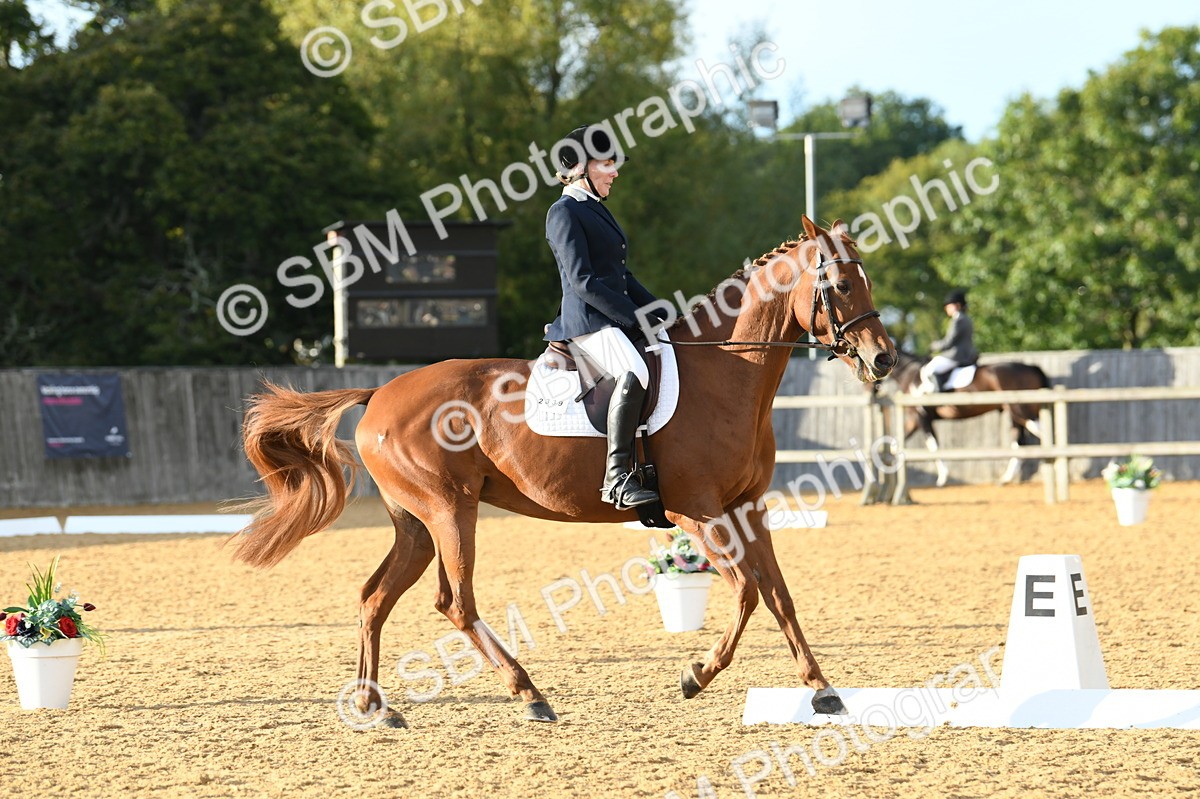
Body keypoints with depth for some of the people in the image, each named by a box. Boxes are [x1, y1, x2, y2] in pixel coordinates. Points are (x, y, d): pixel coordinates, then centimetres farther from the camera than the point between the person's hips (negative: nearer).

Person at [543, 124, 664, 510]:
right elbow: (582, 281, -16)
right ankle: (617, 477, -39)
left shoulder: (597, 210, 23)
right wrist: (636, 318, -18)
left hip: (618, 317, 10)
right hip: (589, 321, -10)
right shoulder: (564, 212, -7)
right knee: (636, 371, -35)